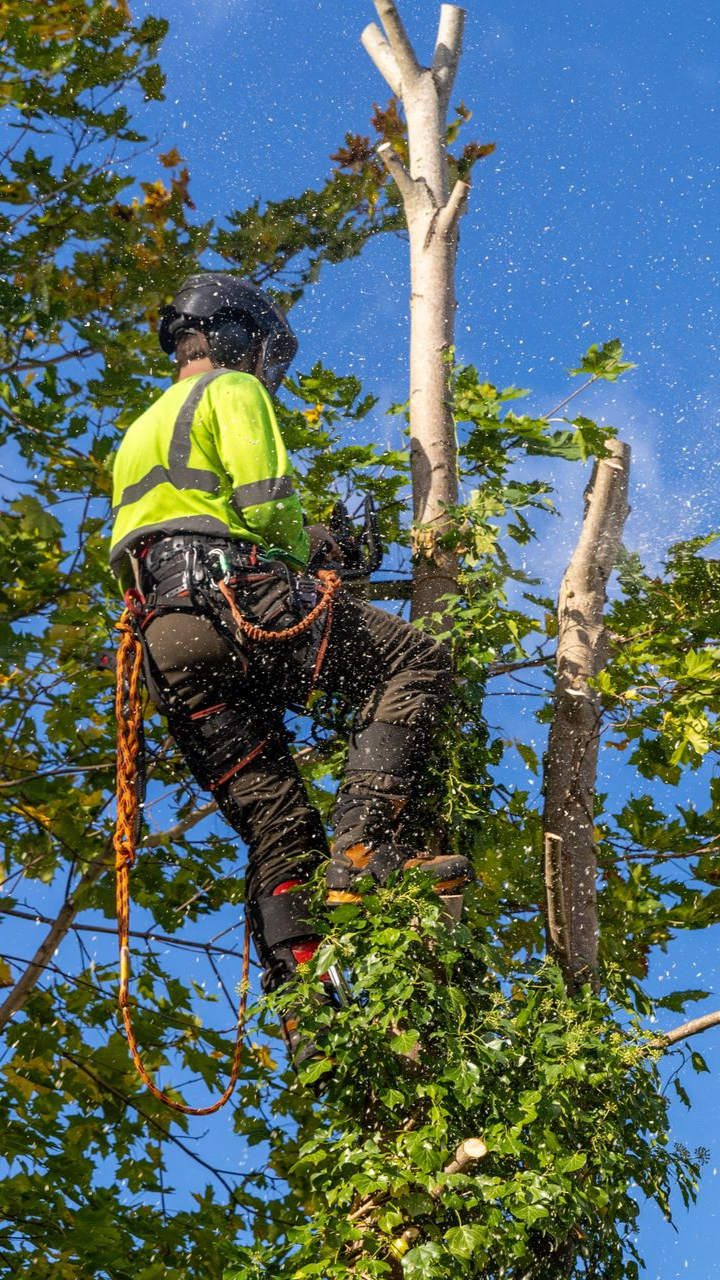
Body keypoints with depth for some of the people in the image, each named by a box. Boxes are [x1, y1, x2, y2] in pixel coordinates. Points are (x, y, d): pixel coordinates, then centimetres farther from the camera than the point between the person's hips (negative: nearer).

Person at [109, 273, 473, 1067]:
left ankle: (307, 1016, -10)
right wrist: (305, 546, 16)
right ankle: (363, 845, -24)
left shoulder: (138, 434, 36)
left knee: (278, 833, 3)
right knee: (413, 663, -7)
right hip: (232, 594, -8)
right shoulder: (232, 391, 10)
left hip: (164, 642, 8)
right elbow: (264, 503, -6)